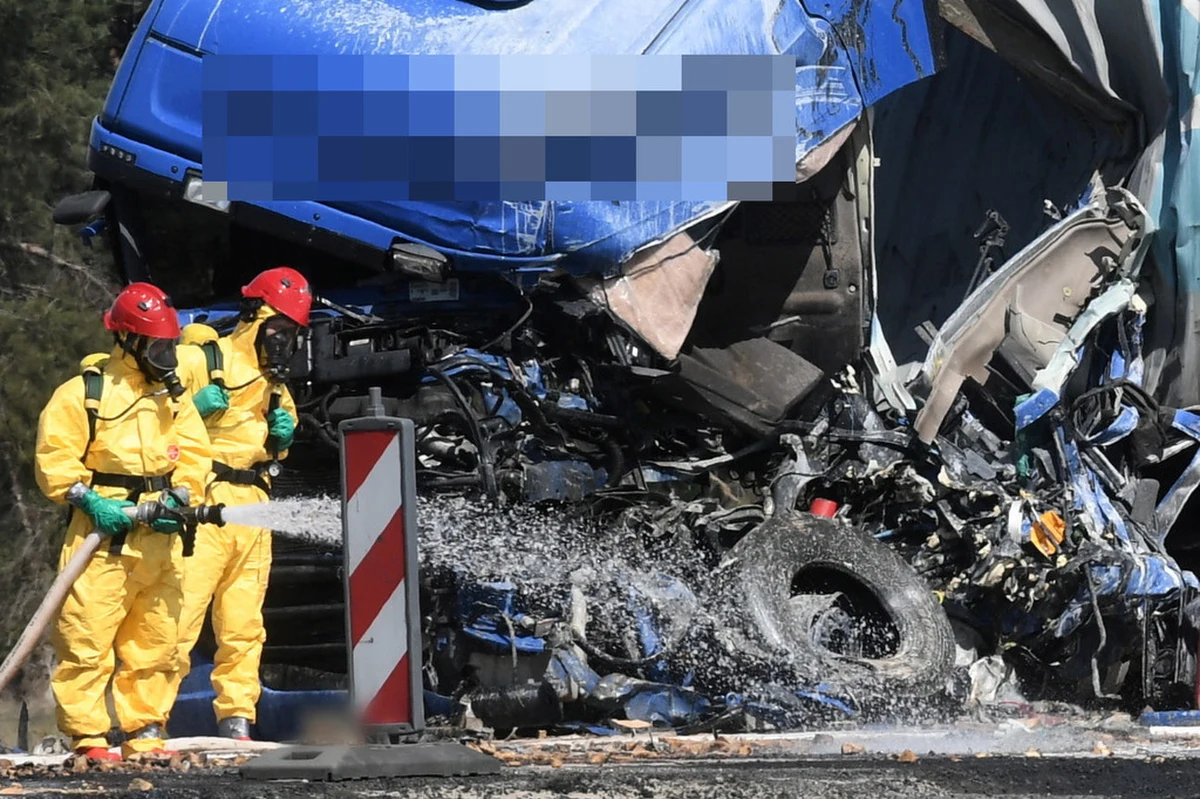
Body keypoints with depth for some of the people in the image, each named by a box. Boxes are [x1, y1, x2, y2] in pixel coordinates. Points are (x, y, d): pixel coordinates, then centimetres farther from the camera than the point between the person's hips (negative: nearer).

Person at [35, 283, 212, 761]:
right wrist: (89, 500, -16)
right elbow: (54, 458, -5)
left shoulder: (174, 398, 16)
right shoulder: (83, 393, -2)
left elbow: (194, 454, 14)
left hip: (159, 539, 6)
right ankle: (87, 737, -5)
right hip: (103, 536, -6)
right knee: (87, 639, -9)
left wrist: (179, 497, -5)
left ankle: (144, 733, 17)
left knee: (154, 641, 8)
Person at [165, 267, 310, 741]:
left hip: (253, 508, 7)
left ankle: (236, 720, 12)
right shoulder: (200, 361, -4)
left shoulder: (276, 385, 22)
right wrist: (192, 407, -21)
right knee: (179, 616, -12)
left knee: (244, 626, 7)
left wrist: (282, 437, 11)